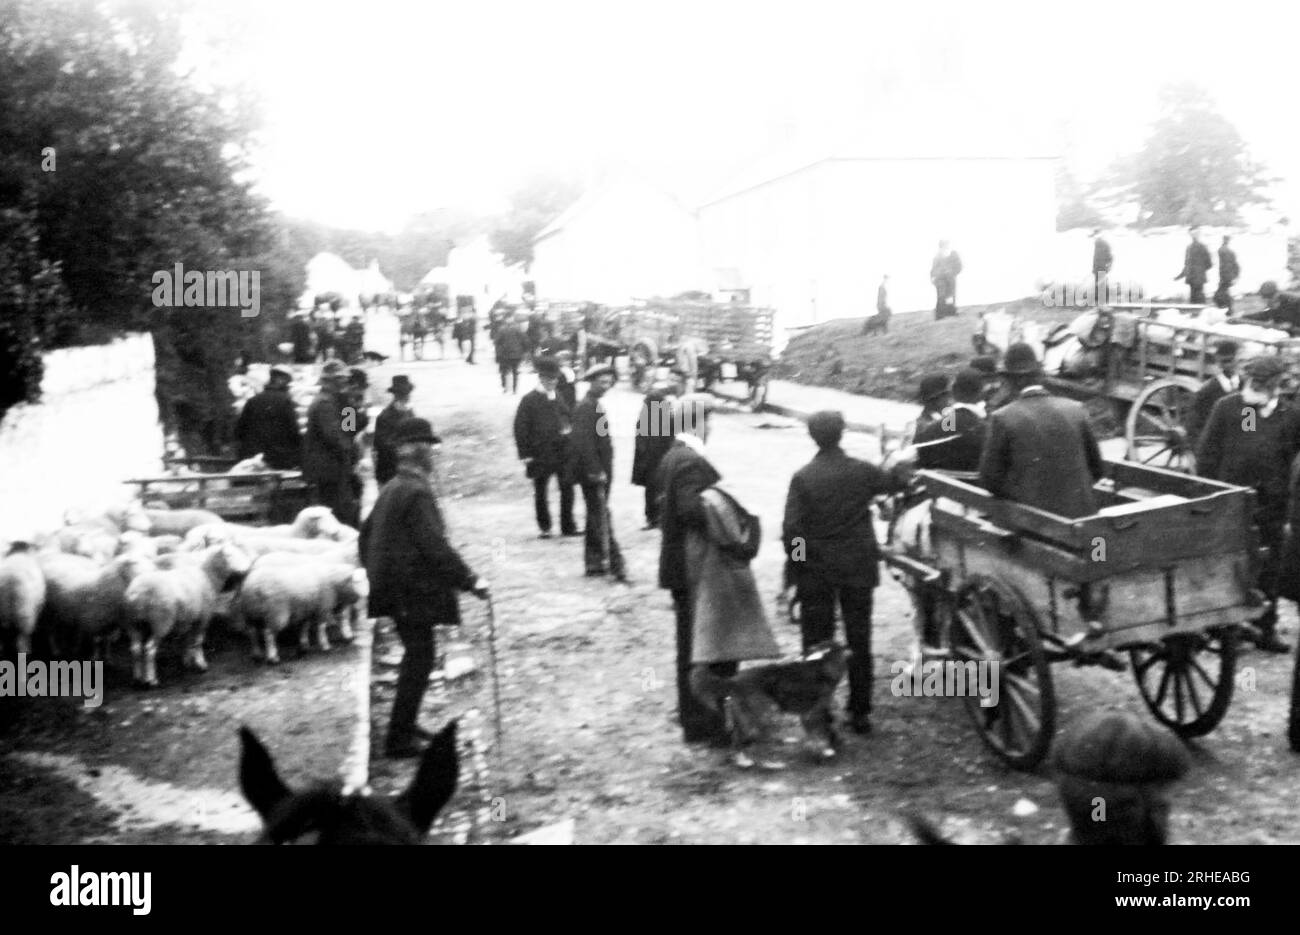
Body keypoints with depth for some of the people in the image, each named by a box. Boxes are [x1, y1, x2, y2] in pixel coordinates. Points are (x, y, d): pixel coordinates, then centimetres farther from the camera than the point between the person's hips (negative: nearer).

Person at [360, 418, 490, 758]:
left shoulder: (391, 488, 11)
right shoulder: (417, 493, -19)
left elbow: (366, 533, 20)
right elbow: (435, 546, -24)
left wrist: (374, 572, 29)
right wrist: (469, 580, -20)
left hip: (391, 586, 10)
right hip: (413, 591, -10)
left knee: (416, 656, 20)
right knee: (419, 659, -3)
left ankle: (405, 723, 30)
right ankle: (399, 738, 1)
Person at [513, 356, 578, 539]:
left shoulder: (559, 397, 10)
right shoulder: (529, 400, -5)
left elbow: (570, 417, 23)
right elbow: (520, 428, -7)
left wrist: (568, 430, 3)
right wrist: (525, 454, -11)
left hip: (563, 452, 4)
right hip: (540, 453, -4)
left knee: (567, 488, 2)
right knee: (540, 491, 6)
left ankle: (568, 526, 12)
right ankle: (544, 527, 19)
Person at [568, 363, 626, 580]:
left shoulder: (596, 406, 15)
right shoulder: (586, 407, -15)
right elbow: (583, 442, -21)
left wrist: (603, 470, 16)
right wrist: (595, 471, -23)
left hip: (599, 471, 10)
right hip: (593, 473, -10)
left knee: (597, 517, 14)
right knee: (601, 518, -8)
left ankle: (594, 563, 22)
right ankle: (614, 564, -7)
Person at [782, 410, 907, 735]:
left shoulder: (803, 478, -10)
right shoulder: (862, 472, -5)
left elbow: (791, 528, -13)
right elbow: (895, 483, 14)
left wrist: (795, 565, -2)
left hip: (815, 573, -1)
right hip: (858, 569, 2)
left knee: (816, 641, 7)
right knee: (859, 641, 11)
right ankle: (860, 712, 14)